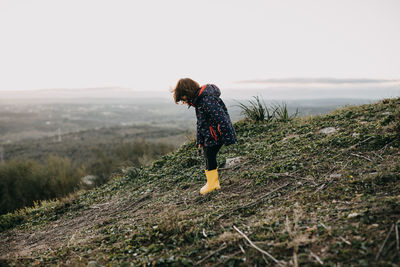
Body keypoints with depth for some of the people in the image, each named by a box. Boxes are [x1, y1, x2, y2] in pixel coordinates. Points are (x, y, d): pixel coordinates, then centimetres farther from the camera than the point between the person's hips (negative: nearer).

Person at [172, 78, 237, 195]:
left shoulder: (207, 100, -24)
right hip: (208, 136, 10)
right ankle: (214, 183, 26)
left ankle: (211, 184, 17)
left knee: (210, 157, 0)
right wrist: (200, 140, 17)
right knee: (208, 157, 14)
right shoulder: (198, 100, 9)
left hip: (215, 136, -9)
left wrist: (227, 138, -24)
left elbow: (220, 119, -26)